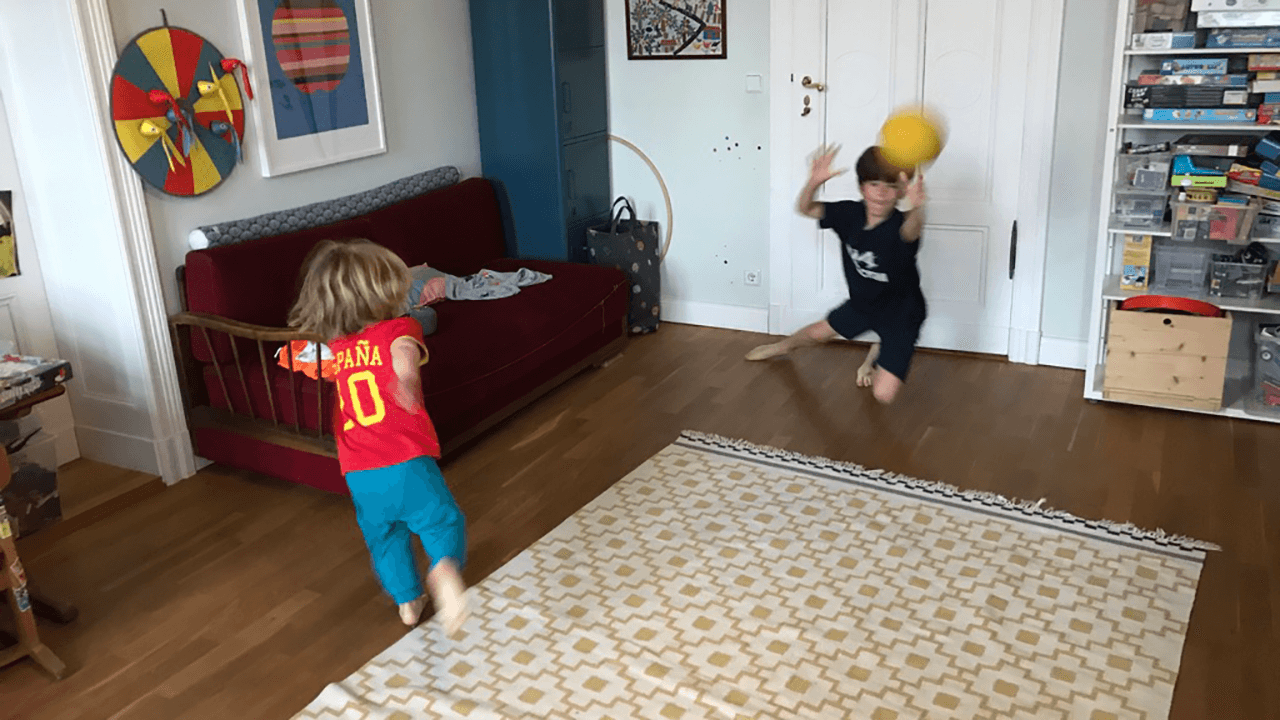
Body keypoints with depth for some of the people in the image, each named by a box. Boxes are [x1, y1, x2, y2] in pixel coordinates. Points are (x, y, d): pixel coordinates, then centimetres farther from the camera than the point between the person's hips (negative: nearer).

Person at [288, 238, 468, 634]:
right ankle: (445, 569, -22)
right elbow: (403, 350, -28)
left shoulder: (333, 348, 11)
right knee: (442, 522, 7)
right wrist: (407, 375, -50)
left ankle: (407, 601, 35)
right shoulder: (400, 328, -3)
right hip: (407, 465, -4)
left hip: (360, 478, 4)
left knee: (385, 539, 24)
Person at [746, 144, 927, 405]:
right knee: (818, 333, 26)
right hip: (862, 303, 5)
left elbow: (911, 230, -60)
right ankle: (784, 346, 62)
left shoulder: (900, 225, -35)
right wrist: (814, 182, -37)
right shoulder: (850, 213, -17)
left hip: (900, 315, -5)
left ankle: (876, 353, 21)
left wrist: (916, 208, -85)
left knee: (884, 395, -12)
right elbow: (805, 208, -14)